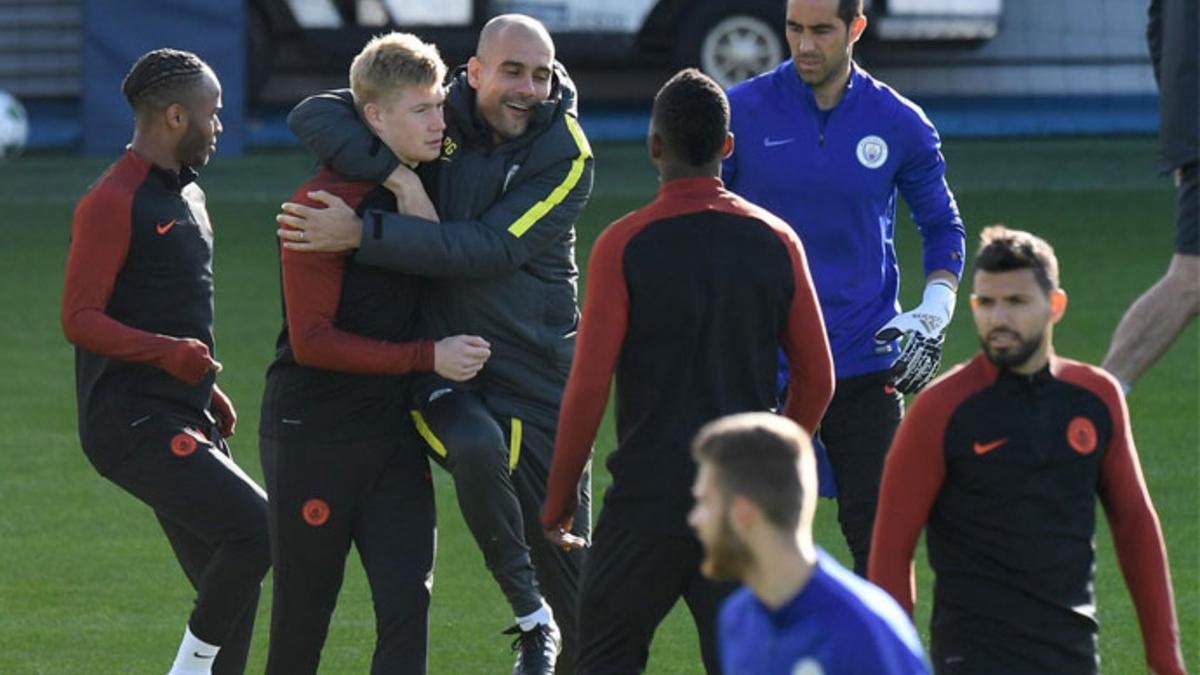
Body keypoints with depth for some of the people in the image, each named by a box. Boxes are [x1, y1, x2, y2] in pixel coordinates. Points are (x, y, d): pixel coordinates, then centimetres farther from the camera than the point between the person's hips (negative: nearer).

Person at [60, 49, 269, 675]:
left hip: (185, 423, 10)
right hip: (133, 423, -10)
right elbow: (79, 318, -17)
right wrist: (167, 353, -30)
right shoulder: (113, 203, -11)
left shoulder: (187, 196, 19)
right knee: (256, 529, -22)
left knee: (229, 584, 6)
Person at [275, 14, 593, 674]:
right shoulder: (435, 119, -1)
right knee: (476, 448, -34)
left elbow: (488, 249, -19)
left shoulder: (566, 156, -6)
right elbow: (315, 115, -9)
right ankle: (528, 616, -16)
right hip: (438, 367, 0)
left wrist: (362, 234, -26)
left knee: (568, 561, 3)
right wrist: (395, 173, -24)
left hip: (537, 379, 0)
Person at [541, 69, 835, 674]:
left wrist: (559, 498, 2)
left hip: (647, 494, -3)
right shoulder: (776, 242, 2)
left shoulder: (624, 245, -9)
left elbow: (588, 387, -9)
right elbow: (817, 378, 6)